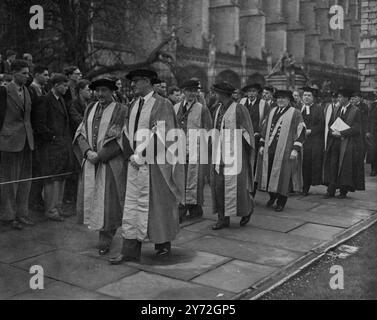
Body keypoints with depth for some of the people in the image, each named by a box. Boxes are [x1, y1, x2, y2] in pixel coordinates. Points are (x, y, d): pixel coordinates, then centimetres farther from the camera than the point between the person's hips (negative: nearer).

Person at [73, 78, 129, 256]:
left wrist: (100, 156, -14)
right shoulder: (90, 109, 13)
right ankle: (100, 228, 27)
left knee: (108, 202, -1)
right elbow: (81, 132, 10)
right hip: (90, 162, 5)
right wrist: (88, 152, -8)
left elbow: (121, 139, -11)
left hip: (111, 163, -5)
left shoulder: (121, 111, -5)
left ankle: (105, 241, 10)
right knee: (91, 199, 7)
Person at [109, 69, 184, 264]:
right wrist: (134, 153, 5)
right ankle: (130, 250, 11)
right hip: (136, 162, 6)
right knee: (132, 205, 5)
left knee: (157, 205, 5)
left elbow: (162, 136, -15)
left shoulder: (162, 105, -9)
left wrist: (141, 156, -14)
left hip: (154, 164, -6)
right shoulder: (134, 105, 12)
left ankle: (163, 245, 23)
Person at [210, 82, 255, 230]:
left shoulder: (239, 109, -10)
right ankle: (223, 218, 11)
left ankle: (247, 210, 23)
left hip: (234, 153, -7)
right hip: (220, 154, 7)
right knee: (219, 184, 4)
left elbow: (248, 130, -4)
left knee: (235, 184, -2)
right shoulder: (219, 109, 11)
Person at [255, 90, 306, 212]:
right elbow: (265, 129, 18)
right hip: (269, 149, 5)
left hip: (285, 150, -5)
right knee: (269, 174, 9)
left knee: (282, 175, -1)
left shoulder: (295, 113, -3)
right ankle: (272, 196, 30)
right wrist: (262, 145, 10)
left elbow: (301, 131, -8)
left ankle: (281, 202, 12)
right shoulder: (272, 112, 14)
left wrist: (296, 149, -15)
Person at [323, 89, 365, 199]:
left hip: (348, 143, -4)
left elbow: (356, 128, -10)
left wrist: (341, 133, -17)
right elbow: (329, 124, 11)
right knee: (332, 166, -1)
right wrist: (333, 132, -10)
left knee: (345, 167, 0)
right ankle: (331, 191, 1)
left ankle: (343, 191, 10)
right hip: (334, 142, 4)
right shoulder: (335, 109, 10)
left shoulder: (355, 111, -4)